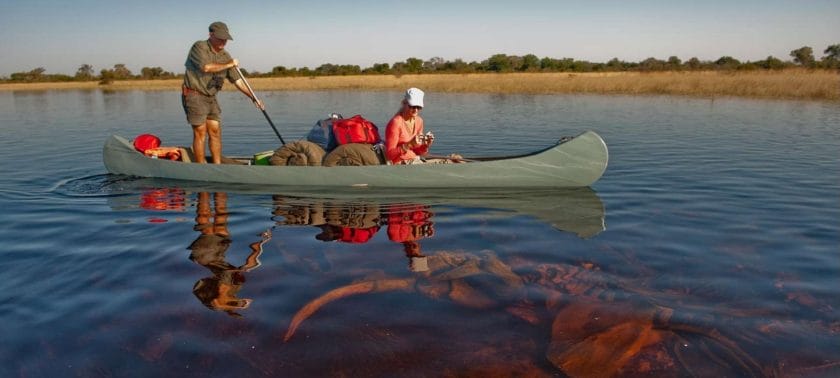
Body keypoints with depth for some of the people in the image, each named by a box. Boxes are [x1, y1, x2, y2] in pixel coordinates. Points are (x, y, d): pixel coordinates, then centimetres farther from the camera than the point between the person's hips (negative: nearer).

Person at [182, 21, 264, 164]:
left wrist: (254, 97, 0)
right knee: (200, 133, -5)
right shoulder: (199, 47, -10)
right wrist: (229, 64, -14)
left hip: (211, 97, 7)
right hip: (194, 95, -7)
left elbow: (237, 80, 8)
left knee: (215, 132, 5)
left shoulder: (225, 55, 8)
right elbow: (206, 67, -27)